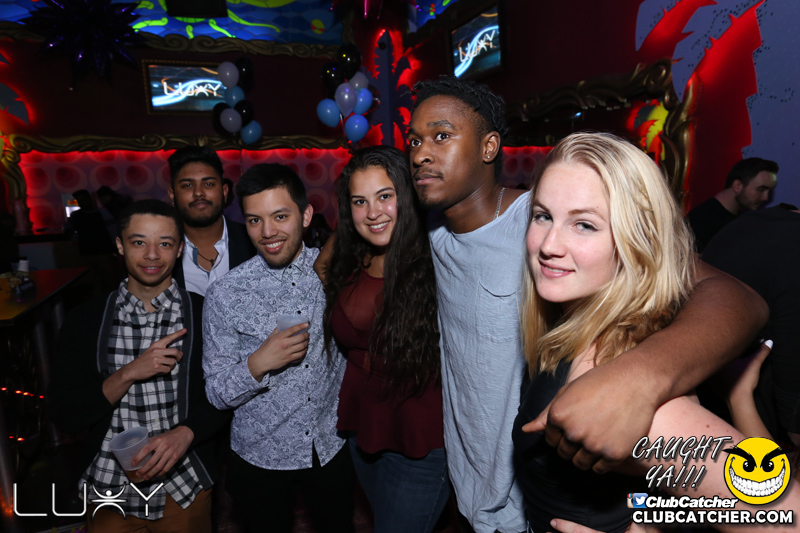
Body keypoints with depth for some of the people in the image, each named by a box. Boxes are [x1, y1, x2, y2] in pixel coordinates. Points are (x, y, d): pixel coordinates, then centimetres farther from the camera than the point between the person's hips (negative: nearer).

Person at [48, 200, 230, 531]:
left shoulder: (205, 316, -10)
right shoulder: (85, 322, -4)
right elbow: (63, 415, -7)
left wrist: (185, 432, -24)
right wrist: (129, 373, -20)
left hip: (185, 487, -1)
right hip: (108, 487, 1)